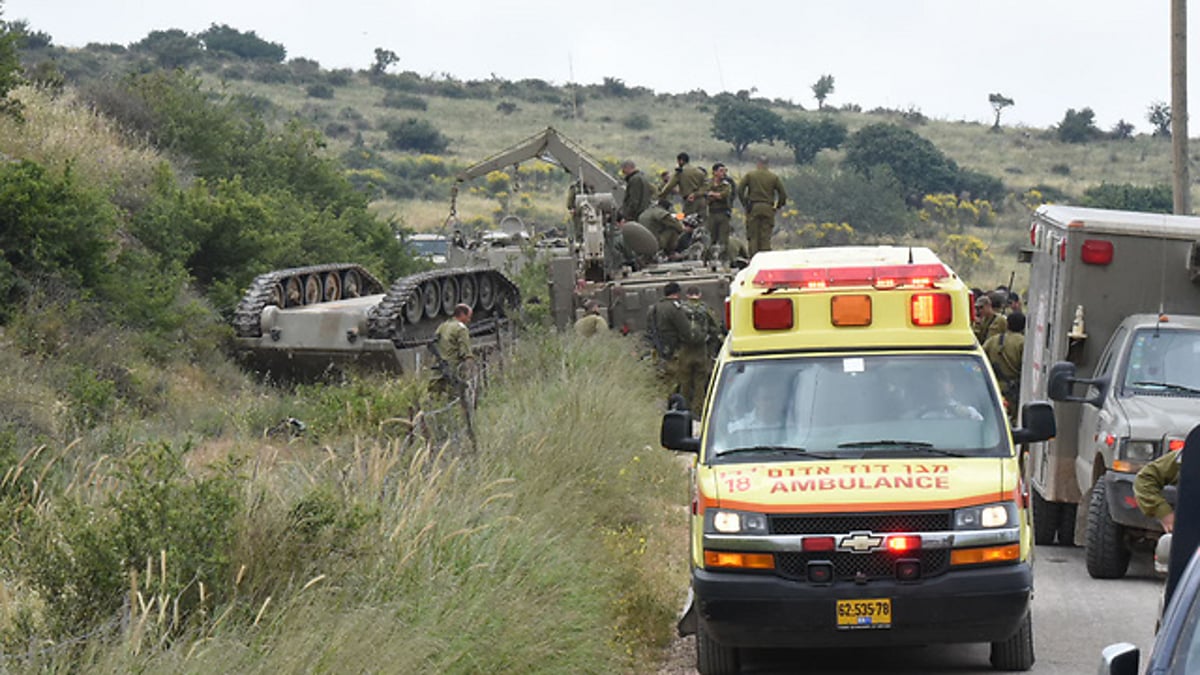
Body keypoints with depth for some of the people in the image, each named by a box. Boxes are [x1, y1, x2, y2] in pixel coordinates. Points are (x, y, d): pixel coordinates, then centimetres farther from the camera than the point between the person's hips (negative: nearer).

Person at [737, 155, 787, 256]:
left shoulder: (750, 175, 4)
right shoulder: (774, 177, 6)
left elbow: (740, 189, -4)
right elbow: (783, 194, 4)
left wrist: (744, 204, 5)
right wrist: (778, 206, 14)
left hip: (753, 208, -1)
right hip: (768, 209, 1)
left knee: (753, 236, 1)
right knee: (766, 236, 2)